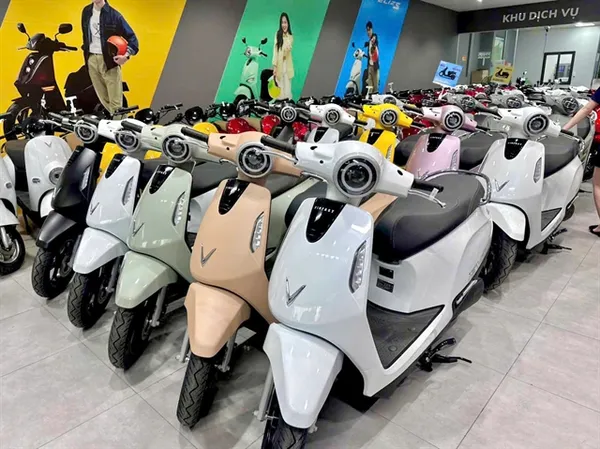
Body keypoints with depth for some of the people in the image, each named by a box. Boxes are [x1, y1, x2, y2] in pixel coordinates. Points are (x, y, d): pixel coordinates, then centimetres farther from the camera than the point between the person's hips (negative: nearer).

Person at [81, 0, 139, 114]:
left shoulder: (113, 14, -6)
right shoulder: (86, 11, 11)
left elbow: (131, 37, -8)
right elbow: (85, 34, 22)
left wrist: (127, 55, -23)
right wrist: (86, 51, 15)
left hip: (109, 60, -5)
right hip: (91, 60, 5)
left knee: (115, 101, -6)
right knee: (103, 99, 11)